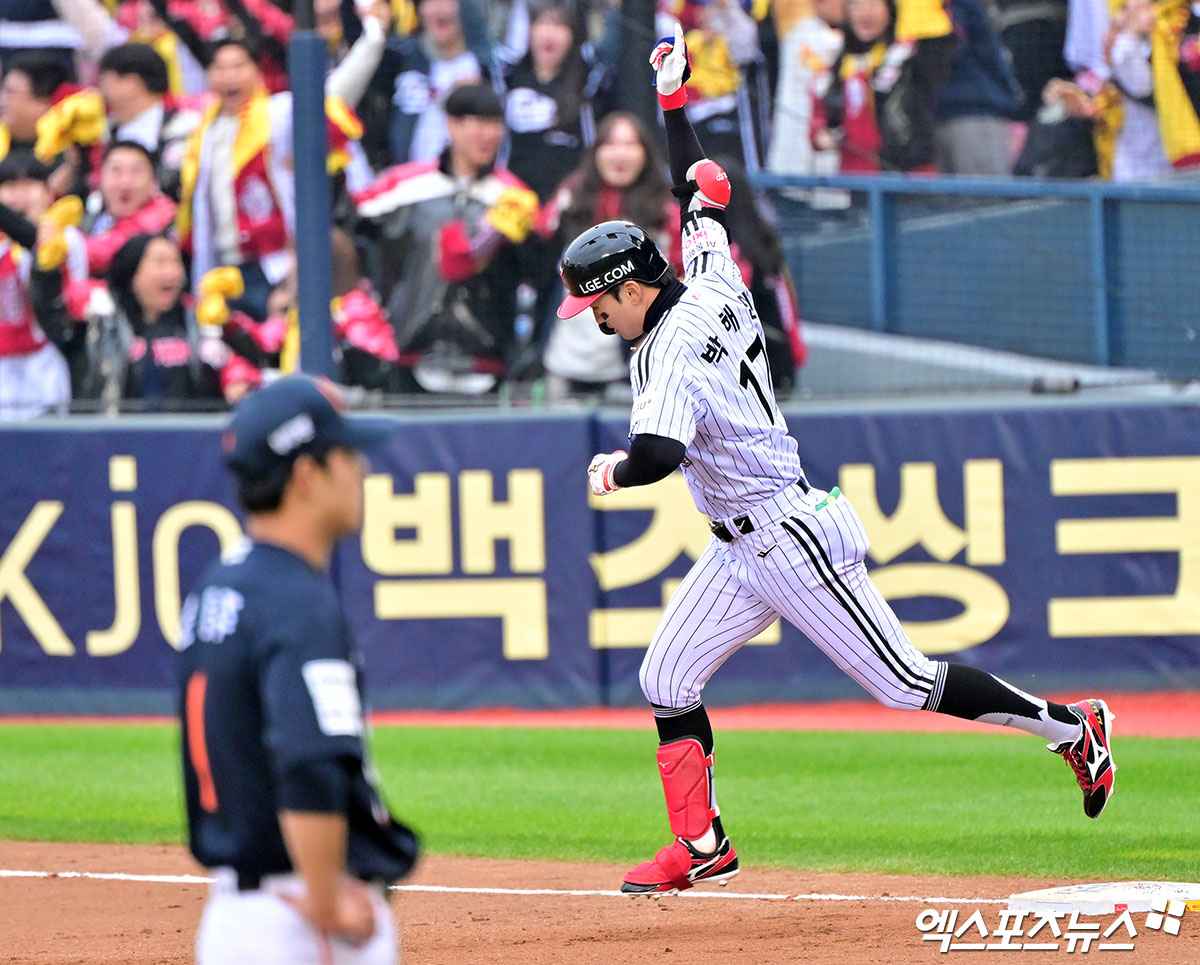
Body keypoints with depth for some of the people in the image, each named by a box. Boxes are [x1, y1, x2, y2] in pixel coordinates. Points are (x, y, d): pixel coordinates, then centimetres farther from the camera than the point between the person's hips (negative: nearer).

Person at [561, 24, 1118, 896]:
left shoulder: (668, 350, -20)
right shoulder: (714, 291, 5)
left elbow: (659, 455, -35)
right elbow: (706, 193, 21)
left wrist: (612, 471, -14)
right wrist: (673, 102, 29)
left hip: (794, 542, -10)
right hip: (742, 552, 10)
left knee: (903, 684, -3)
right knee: (666, 682, 5)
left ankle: (1070, 727, 9)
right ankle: (702, 845, 7)